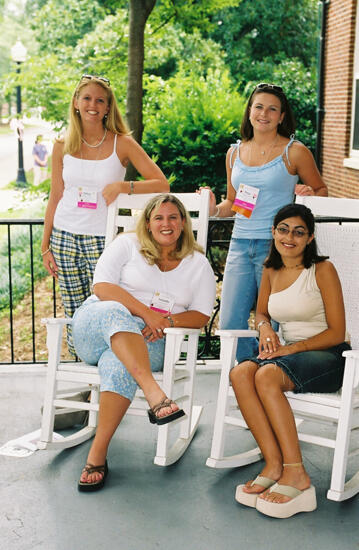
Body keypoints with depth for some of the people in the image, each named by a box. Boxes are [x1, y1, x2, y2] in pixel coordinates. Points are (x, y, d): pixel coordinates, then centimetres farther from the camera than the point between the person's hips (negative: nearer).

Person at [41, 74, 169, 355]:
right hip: (65, 236, 3)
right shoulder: (63, 146, 7)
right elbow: (55, 197, 12)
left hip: (101, 239, -3)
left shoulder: (122, 144, -1)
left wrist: (122, 186, -18)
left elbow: (162, 184, -5)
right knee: (73, 314, 5)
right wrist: (46, 246, 10)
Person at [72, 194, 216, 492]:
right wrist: (145, 312, -18)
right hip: (95, 325, 0)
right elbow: (102, 286, -6)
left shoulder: (198, 263, 14)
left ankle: (98, 454, -33)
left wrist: (168, 320, -13)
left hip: (148, 342, 1)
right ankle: (154, 394, -53)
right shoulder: (128, 244, 8)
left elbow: (202, 315, 8)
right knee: (114, 312, -38)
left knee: (118, 364, -35)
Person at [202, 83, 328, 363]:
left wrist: (309, 194, -12)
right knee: (230, 323, 2)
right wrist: (214, 209, 2)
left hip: (276, 245, -4)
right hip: (240, 244, 4)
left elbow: (322, 190, 11)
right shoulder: (235, 153, 13)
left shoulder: (295, 152, 1)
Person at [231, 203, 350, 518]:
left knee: (267, 376, -33)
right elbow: (261, 313, 25)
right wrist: (265, 327, 1)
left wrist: (293, 348, -17)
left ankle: (296, 474, -29)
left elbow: (336, 333, -8)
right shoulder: (271, 271, 12)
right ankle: (274, 465, -26)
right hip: (288, 352, 6)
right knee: (240, 374, -25)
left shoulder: (322, 270, -6)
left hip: (327, 356, -6)